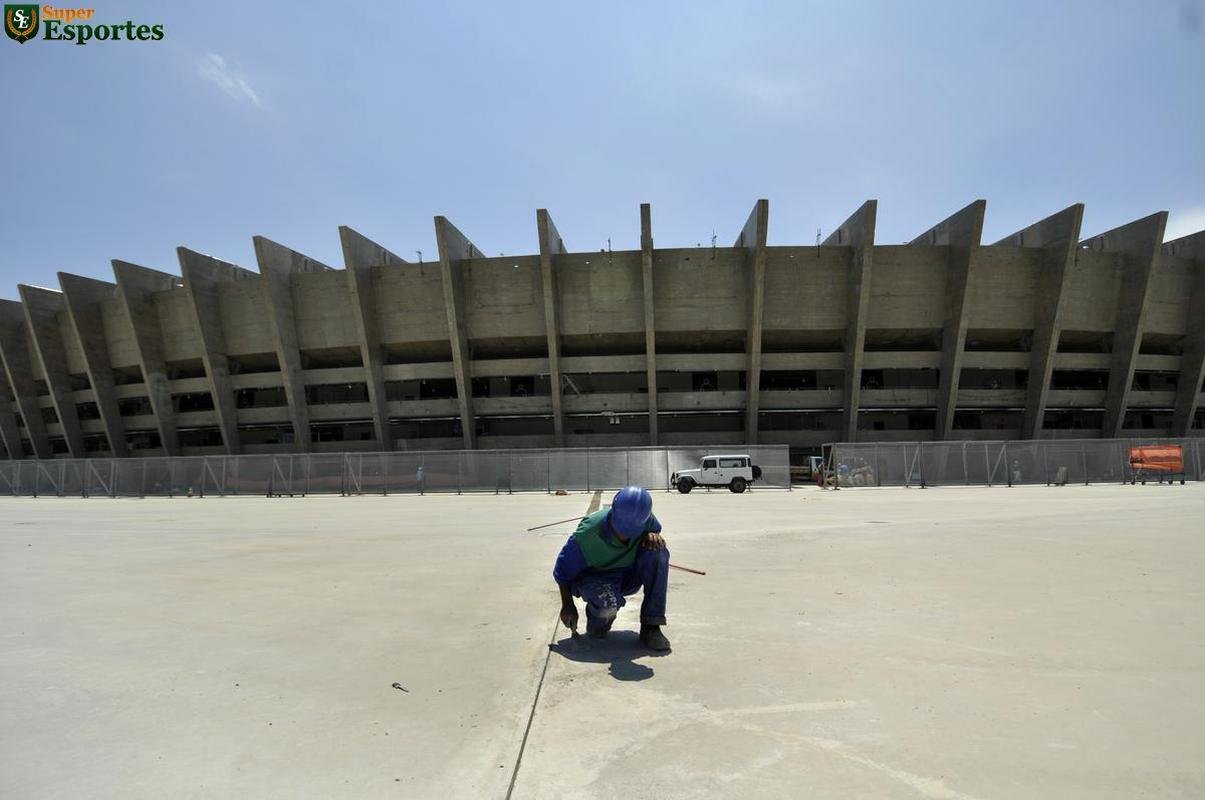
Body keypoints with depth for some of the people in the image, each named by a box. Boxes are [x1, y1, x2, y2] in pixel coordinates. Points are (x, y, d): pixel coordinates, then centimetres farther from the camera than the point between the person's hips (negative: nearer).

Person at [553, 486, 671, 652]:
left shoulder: (646, 520, -20)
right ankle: (598, 620, 2)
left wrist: (654, 535, -20)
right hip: (594, 577, -4)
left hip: (628, 577, 4)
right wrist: (567, 605, -2)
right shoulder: (588, 533, -30)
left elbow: (655, 530, 6)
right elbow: (563, 569, -14)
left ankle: (651, 627, -17)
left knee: (658, 551, -25)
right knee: (607, 604, -39)